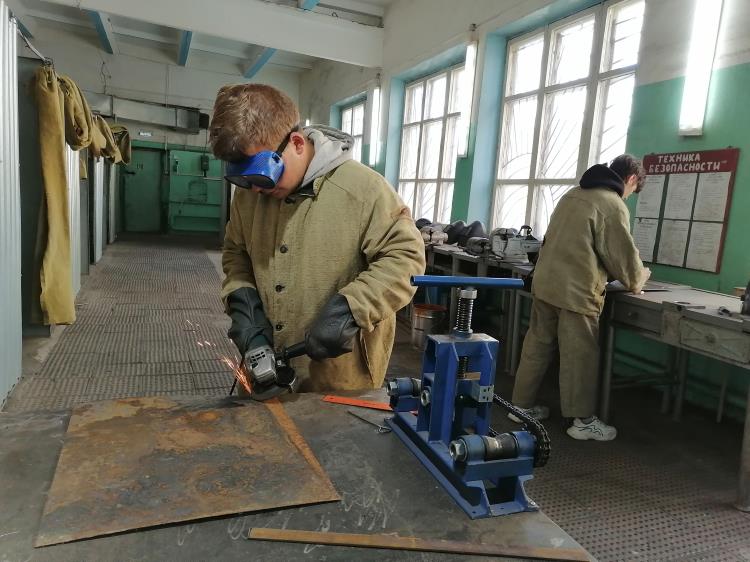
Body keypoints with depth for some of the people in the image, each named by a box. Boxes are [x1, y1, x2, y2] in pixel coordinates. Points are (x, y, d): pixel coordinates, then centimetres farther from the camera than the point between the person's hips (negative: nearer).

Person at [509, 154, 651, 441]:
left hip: (545, 282, 8)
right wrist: (637, 280, 14)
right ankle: (583, 421, 13)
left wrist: (604, 273, 30)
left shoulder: (573, 194, 14)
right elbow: (624, 255, -7)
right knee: (580, 356, 2)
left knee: (537, 346, 13)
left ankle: (522, 405, 23)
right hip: (576, 291, -8)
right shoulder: (613, 205, -10)